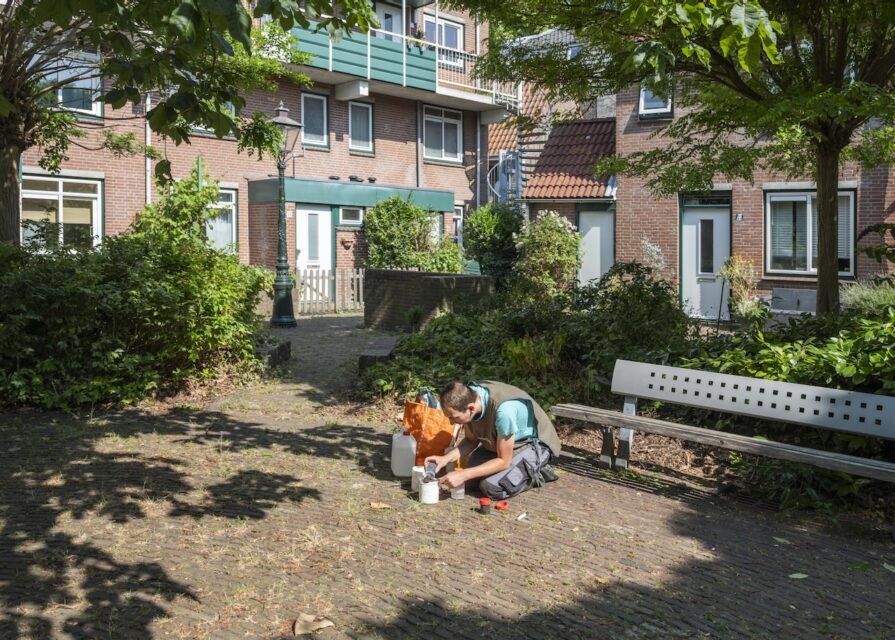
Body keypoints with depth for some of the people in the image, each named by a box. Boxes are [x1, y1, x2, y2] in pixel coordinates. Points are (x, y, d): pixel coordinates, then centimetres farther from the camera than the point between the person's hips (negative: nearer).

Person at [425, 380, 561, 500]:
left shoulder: (504, 409, -40)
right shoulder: (466, 397, -19)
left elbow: (503, 461, -27)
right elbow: (471, 440, -1)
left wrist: (463, 475, -29)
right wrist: (446, 458, -17)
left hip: (534, 444, -7)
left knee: (491, 487, -22)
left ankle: (536, 473, 1)